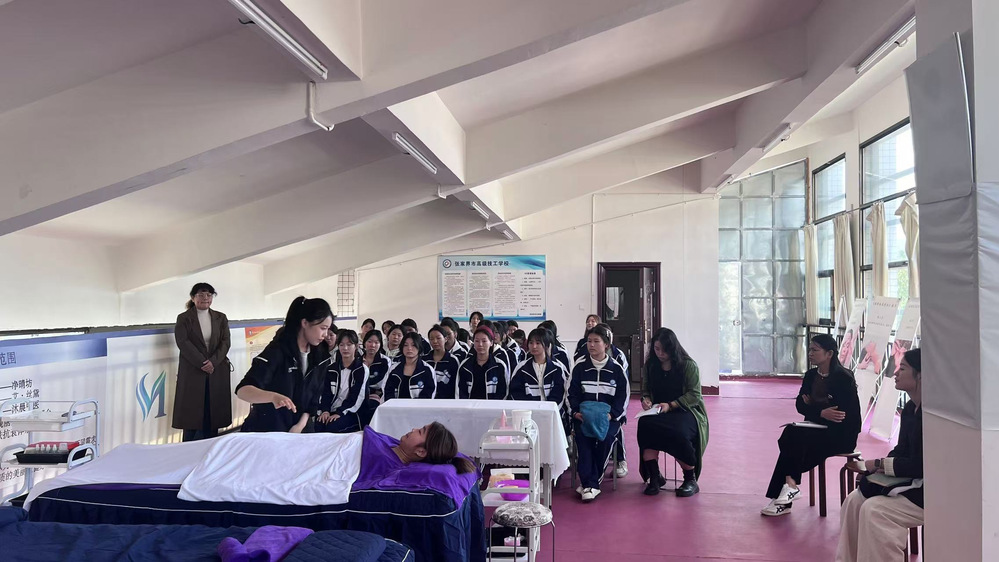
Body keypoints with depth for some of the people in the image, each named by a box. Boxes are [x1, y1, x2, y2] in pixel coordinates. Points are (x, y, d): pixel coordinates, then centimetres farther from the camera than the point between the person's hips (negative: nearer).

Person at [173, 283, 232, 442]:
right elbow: (183, 343, -8)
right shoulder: (183, 318, 3)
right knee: (192, 413, -1)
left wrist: (213, 361, -13)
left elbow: (225, 342, 2)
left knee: (212, 413, 3)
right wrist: (202, 363, -17)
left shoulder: (220, 318, 12)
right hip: (192, 372, -2)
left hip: (217, 372, 3)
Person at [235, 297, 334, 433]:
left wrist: (301, 425, -11)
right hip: (265, 431, -5)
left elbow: (314, 396, 3)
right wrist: (274, 397, -47)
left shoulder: (319, 357, -3)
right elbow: (242, 389, -29)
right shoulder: (277, 351, -20)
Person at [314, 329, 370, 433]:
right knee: (318, 426, -29)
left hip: (350, 412, -3)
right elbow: (325, 391, 7)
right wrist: (325, 410, -12)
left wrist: (340, 413, -18)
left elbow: (357, 396, -7)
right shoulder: (331, 368, 15)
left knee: (332, 426, -32)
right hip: (331, 410, 3)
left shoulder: (362, 369, 2)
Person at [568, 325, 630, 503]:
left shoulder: (616, 369, 7)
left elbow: (623, 396, 5)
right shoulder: (580, 367, 8)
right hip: (583, 414, 1)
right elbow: (572, 393, 9)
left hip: (609, 416, -1)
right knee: (582, 436, -29)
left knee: (605, 437, -30)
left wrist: (611, 414, -11)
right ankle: (591, 485, -27)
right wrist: (575, 411, -10)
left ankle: (587, 483, -14)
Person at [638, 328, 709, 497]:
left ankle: (690, 480, -11)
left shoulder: (688, 365, -4)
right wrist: (645, 399, -7)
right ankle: (654, 476, -18)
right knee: (644, 424, -32)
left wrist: (671, 405, -19)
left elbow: (694, 394, -8)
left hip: (685, 411, -3)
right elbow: (646, 389, 17)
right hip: (657, 412, 4)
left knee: (677, 432, -37)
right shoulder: (650, 365, 10)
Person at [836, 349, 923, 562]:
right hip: (910, 482, 9)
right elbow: (902, 450, 13)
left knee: (874, 510, -22)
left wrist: (879, 464, -14)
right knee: (854, 500, -1)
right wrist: (869, 466, -4)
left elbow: (922, 465, -24)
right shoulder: (910, 408, 8)